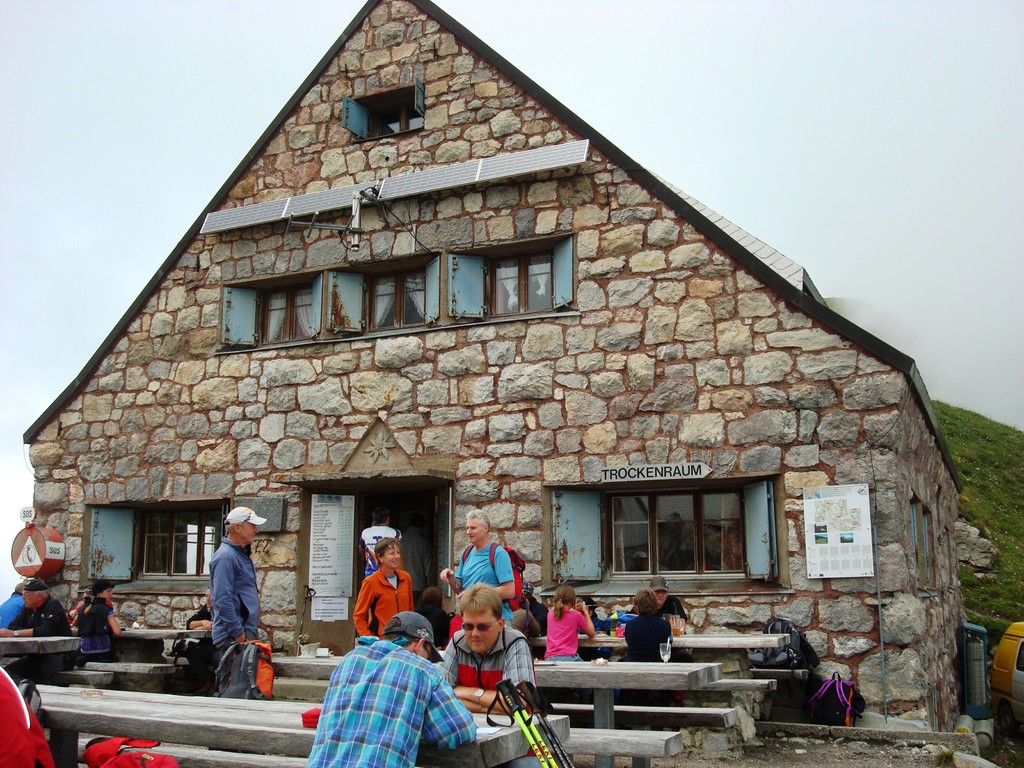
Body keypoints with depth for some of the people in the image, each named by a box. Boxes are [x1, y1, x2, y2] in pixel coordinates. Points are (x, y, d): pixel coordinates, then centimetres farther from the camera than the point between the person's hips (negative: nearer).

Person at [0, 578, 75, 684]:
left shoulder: (53, 606, -12)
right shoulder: (28, 608, 13)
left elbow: (47, 630, -27)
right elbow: (13, 626, 3)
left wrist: (15, 633, -29)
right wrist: (33, 632, -15)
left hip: (60, 655, -8)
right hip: (37, 656, 8)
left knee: (39, 674, -33)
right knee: (9, 670, -9)